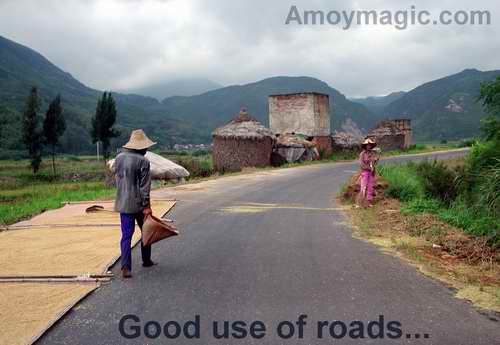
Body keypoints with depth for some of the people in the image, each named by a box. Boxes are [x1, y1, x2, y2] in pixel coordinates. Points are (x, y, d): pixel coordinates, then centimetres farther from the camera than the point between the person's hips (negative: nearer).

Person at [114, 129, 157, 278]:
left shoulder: (119, 158, 5)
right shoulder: (143, 161, -13)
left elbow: (117, 178, 14)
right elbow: (144, 186, -16)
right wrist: (146, 206, -14)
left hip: (123, 203, 4)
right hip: (138, 204, -4)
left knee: (126, 235, 4)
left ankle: (125, 267, -5)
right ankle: (146, 260, 29)